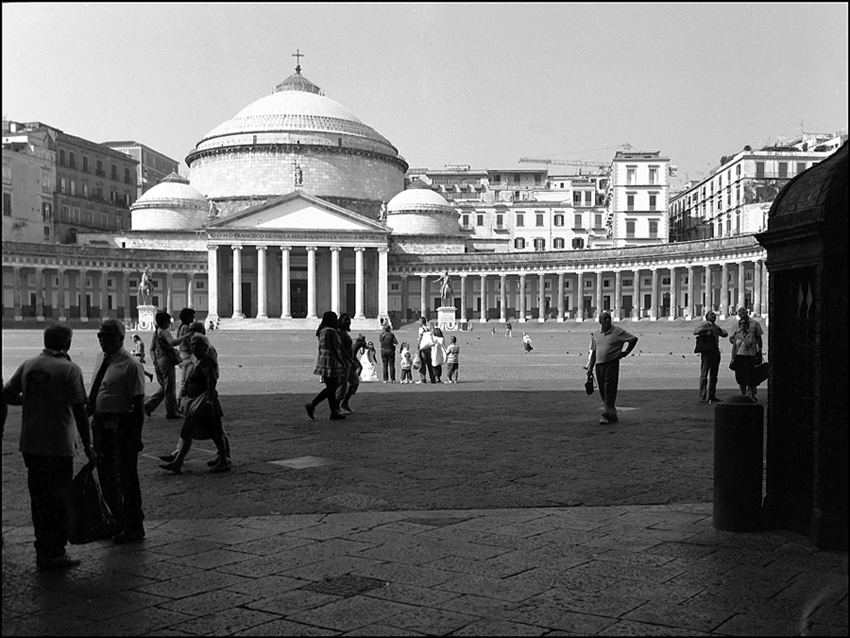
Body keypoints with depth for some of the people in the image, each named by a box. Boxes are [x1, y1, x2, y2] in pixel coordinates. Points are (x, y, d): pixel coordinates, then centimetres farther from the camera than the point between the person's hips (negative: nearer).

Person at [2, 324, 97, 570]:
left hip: (30, 445, 5)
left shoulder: (28, 365, 4)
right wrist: (88, 446, -5)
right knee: (59, 501, 6)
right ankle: (54, 554, 9)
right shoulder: (69, 369, -10)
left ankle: (43, 551, 23)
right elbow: (79, 411, -11)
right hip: (59, 446, -5)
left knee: (39, 498, 15)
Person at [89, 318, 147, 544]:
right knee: (106, 475, 19)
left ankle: (133, 527, 18)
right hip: (100, 422, 8)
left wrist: (136, 436, -18)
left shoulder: (130, 365, -16)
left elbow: (138, 402, -16)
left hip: (122, 426, -8)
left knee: (127, 477, 4)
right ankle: (116, 521, 36)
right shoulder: (100, 359, 9)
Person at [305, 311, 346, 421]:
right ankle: (311, 406, -4)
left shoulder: (322, 331, 14)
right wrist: (342, 363, -19)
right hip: (329, 363, -10)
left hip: (323, 361, 10)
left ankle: (334, 413, 11)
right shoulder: (330, 331, -16)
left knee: (332, 387, 10)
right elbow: (332, 349, -22)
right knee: (330, 389, -4)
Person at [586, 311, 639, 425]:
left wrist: (625, 352, 0)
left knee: (609, 390, -10)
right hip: (599, 364, 6)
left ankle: (606, 415, -12)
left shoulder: (618, 332, -3)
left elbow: (634, 339, 3)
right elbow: (593, 352, 17)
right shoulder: (596, 334, 12)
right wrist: (590, 368, 13)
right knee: (603, 392, 7)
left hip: (612, 363, -6)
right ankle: (613, 415, 19)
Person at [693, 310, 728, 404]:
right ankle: (702, 397, -8)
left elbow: (725, 334, 26)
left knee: (714, 375, 11)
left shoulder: (716, 326, 17)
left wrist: (721, 332, 3)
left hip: (715, 351, 8)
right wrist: (706, 329, -30)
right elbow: (695, 331, -18)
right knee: (704, 375, -6)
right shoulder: (704, 324, -3)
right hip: (706, 351, -8)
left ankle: (712, 396, 19)